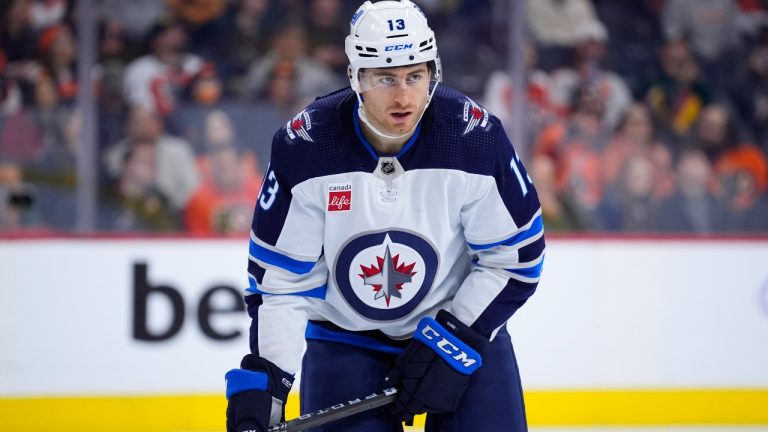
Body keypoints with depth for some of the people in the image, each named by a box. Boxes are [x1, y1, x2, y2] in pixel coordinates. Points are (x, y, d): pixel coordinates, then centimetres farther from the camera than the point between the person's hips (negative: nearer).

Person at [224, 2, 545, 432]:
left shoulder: (476, 136, -18)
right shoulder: (304, 147, -18)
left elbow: (517, 257, -9)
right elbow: (279, 278, -11)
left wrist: (455, 342, -16)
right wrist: (263, 380, -20)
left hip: (464, 321, 0)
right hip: (345, 338, 0)